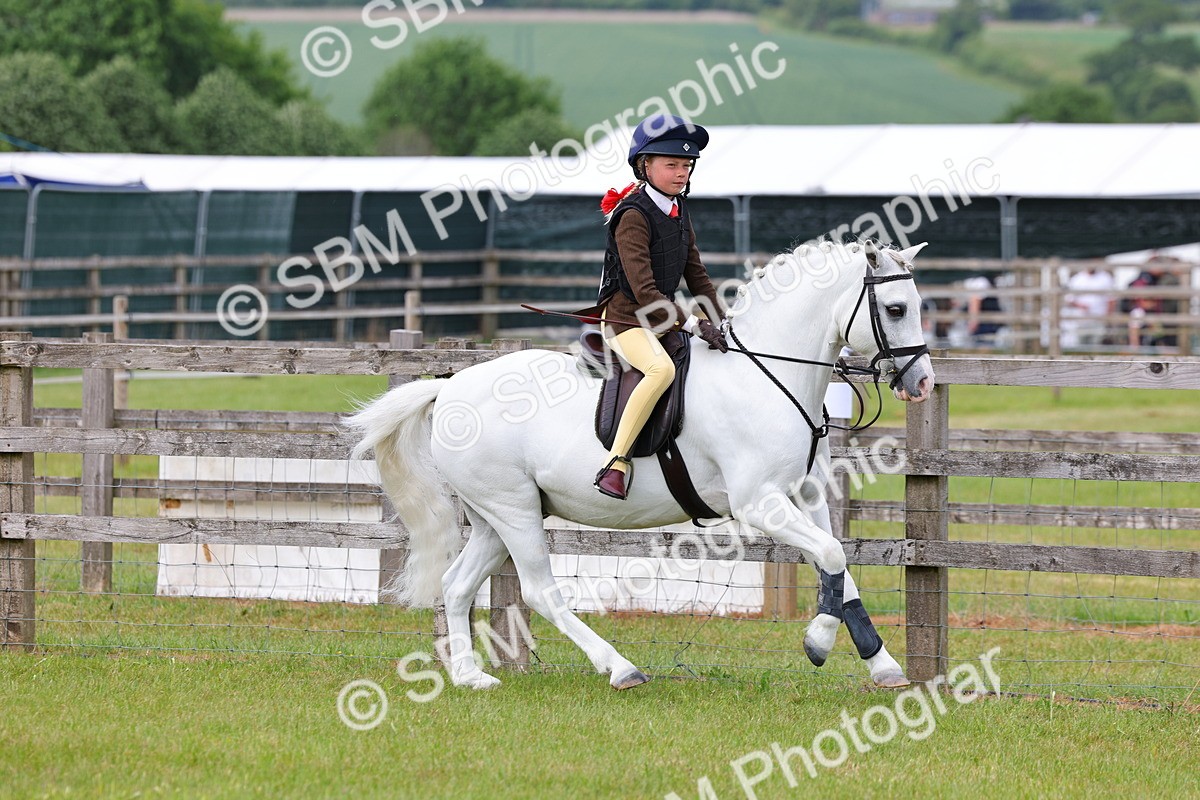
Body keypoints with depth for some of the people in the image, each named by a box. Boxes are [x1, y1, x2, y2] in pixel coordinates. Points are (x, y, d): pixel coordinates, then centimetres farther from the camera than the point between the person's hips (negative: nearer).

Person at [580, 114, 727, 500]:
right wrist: (692, 324, -29)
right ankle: (616, 461, -36)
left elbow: (696, 275, 17)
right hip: (625, 319, -9)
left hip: (663, 319, 10)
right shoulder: (634, 216, -17)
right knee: (662, 368, -36)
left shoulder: (680, 213, 11)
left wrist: (721, 321, 5)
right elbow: (643, 290, -24)